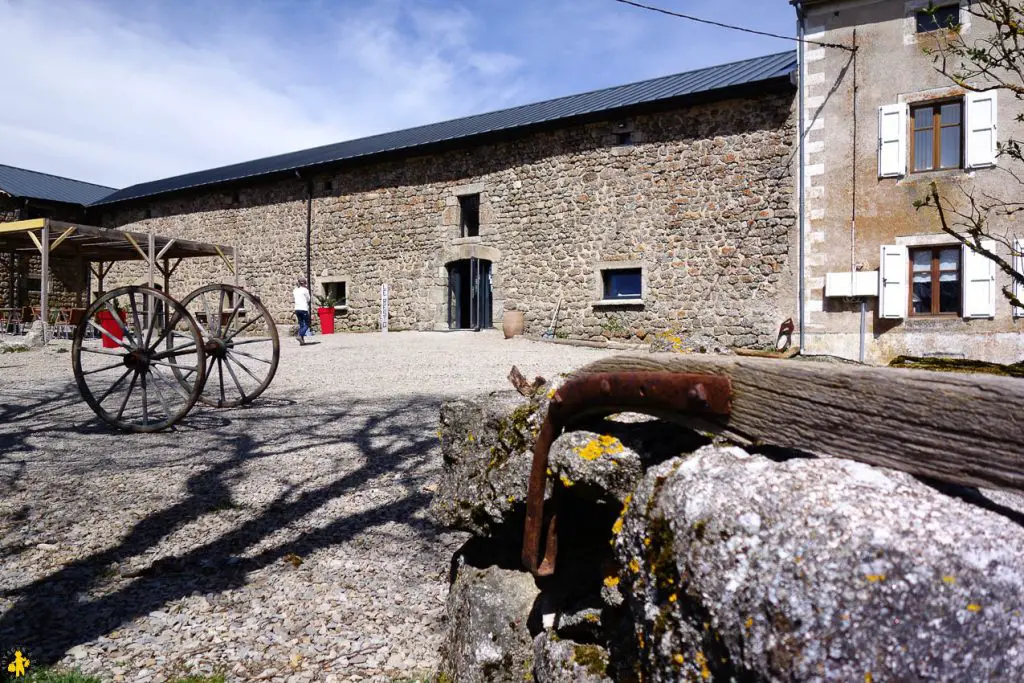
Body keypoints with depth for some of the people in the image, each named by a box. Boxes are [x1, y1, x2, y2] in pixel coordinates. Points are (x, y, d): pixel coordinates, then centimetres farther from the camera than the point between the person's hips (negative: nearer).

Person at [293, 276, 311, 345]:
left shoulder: (295, 290, 10)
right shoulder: (305, 290, -6)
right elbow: (308, 299, 2)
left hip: (297, 309, 6)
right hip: (303, 309, -6)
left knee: (301, 324, 11)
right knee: (307, 324, 1)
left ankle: (302, 340, 7)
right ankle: (300, 336, -20)